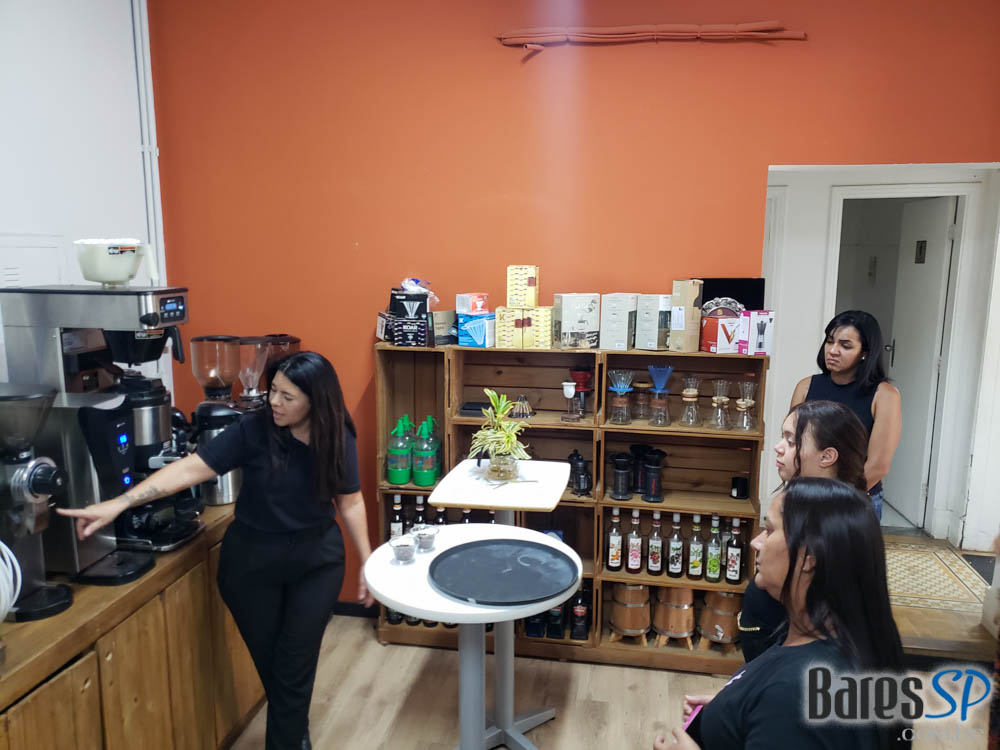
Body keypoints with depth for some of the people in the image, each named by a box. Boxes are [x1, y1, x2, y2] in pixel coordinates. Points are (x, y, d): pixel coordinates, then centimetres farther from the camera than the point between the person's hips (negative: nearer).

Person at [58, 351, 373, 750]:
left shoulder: (338, 440, -10)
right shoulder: (254, 430, -16)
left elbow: (350, 501, -1)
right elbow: (192, 467, -21)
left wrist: (368, 563, 0)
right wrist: (118, 504, -28)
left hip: (317, 560, 0)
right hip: (252, 560, 0)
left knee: (295, 664, 3)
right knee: (268, 660, 15)